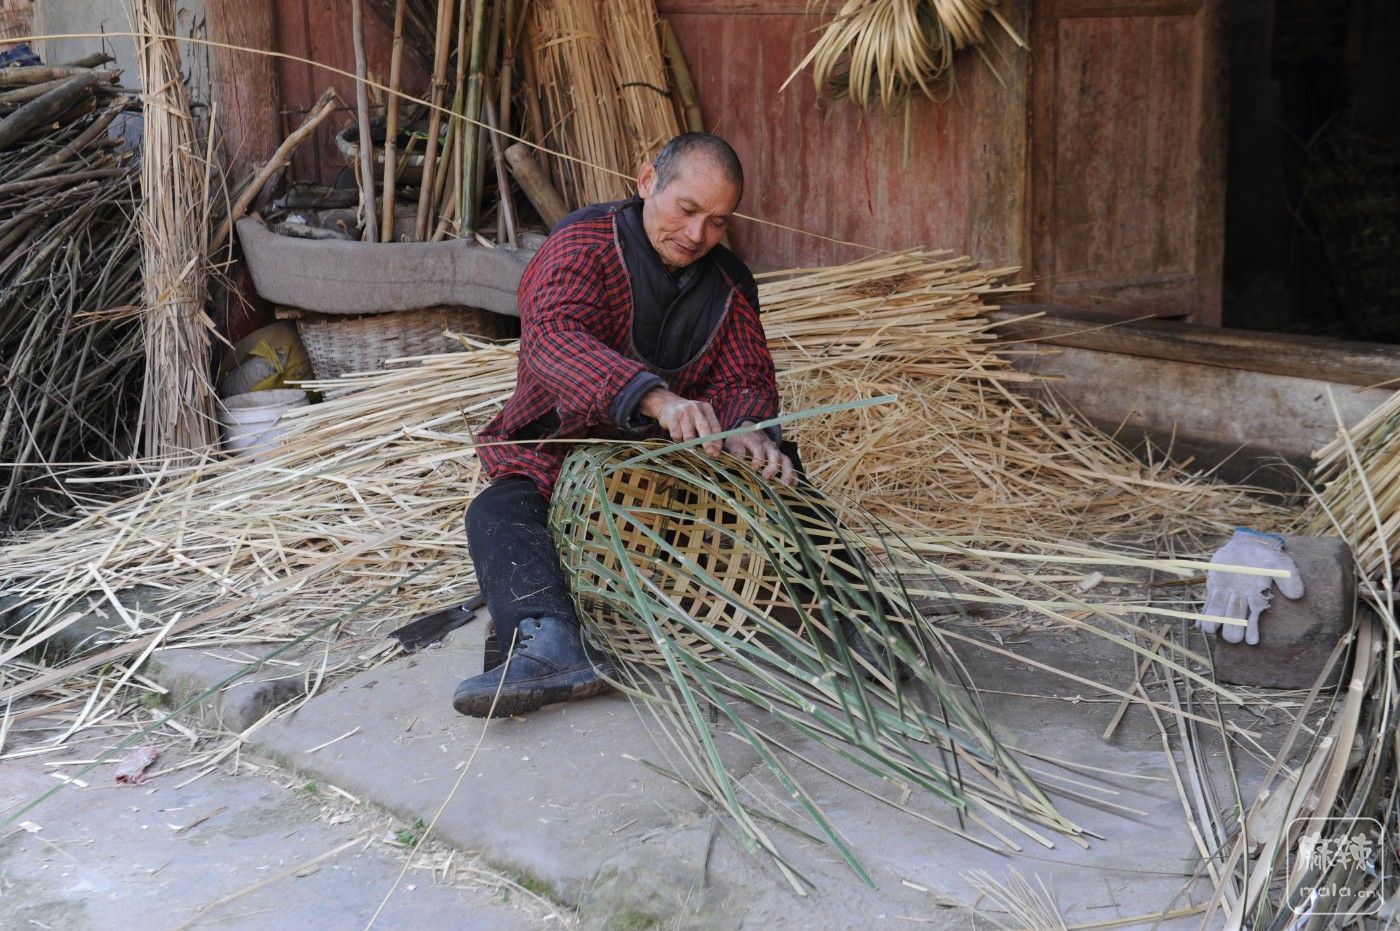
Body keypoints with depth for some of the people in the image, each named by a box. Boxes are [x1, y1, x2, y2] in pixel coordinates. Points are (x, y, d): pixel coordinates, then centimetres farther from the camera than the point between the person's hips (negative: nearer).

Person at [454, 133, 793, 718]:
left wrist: (747, 429, -27)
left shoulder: (729, 285, 7)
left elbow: (745, 378, 1)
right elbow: (551, 335, -31)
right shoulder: (583, 244, -11)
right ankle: (552, 647, -55)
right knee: (497, 514, -34)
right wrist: (655, 397, -48)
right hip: (559, 458, -4)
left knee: (780, 474, -19)